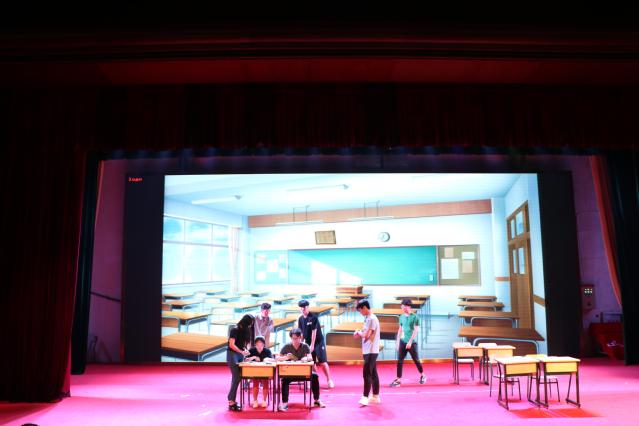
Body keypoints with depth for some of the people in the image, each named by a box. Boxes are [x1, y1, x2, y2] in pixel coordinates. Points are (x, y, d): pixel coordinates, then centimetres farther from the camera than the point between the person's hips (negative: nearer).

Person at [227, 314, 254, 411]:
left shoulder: (245, 330, 7)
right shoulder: (235, 330, -13)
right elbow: (231, 345, -16)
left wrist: (246, 350, -5)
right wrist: (242, 352, -20)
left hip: (240, 355, 7)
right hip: (232, 354, -7)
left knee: (238, 377, 5)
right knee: (236, 378, -11)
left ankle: (231, 400, 11)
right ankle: (231, 402, -9)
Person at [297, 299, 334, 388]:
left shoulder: (313, 317, -14)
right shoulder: (300, 319, 3)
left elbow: (314, 332, -16)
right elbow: (301, 332, 8)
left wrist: (312, 345, -17)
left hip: (318, 342, -5)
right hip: (308, 343, 5)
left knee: (323, 362, -6)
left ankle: (329, 380, 6)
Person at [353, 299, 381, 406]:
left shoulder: (372, 319, -17)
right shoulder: (367, 318, 14)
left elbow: (366, 335, -21)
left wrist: (358, 332, -3)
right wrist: (359, 334, 1)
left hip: (371, 351, -10)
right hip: (368, 351, 10)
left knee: (367, 374, -10)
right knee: (373, 373, 13)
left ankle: (365, 397, -9)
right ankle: (376, 397, 20)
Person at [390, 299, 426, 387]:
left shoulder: (415, 317, -10)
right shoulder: (401, 317, 5)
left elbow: (416, 330, -13)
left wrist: (410, 341, -19)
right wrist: (398, 341, 11)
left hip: (412, 342, -4)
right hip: (402, 342, 4)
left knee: (416, 360, 9)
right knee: (400, 361, -1)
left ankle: (422, 376, 31)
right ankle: (398, 380, 2)